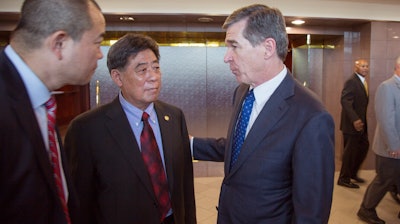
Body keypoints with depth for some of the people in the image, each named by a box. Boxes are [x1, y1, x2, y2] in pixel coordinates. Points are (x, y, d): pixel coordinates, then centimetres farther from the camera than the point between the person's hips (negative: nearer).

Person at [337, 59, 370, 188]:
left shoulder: (361, 82, 14)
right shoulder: (351, 82, -16)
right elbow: (345, 101, -25)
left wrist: (360, 119, 10)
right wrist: (354, 119, -32)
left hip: (360, 122, 9)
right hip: (352, 123, -9)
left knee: (364, 146, 17)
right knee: (350, 151, 0)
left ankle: (353, 173, 33)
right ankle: (344, 179, 15)